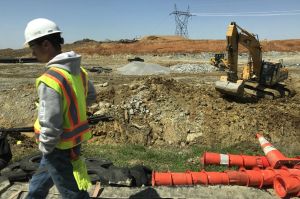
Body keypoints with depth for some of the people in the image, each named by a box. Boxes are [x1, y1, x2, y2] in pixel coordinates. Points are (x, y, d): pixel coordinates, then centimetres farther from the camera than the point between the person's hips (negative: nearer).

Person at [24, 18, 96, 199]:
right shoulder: (78, 70, -2)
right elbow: (91, 96, 15)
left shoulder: (50, 79, -29)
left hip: (60, 147, -8)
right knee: (40, 180, 32)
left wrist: (45, 148, -9)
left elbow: (50, 126, -27)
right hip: (75, 140, 8)